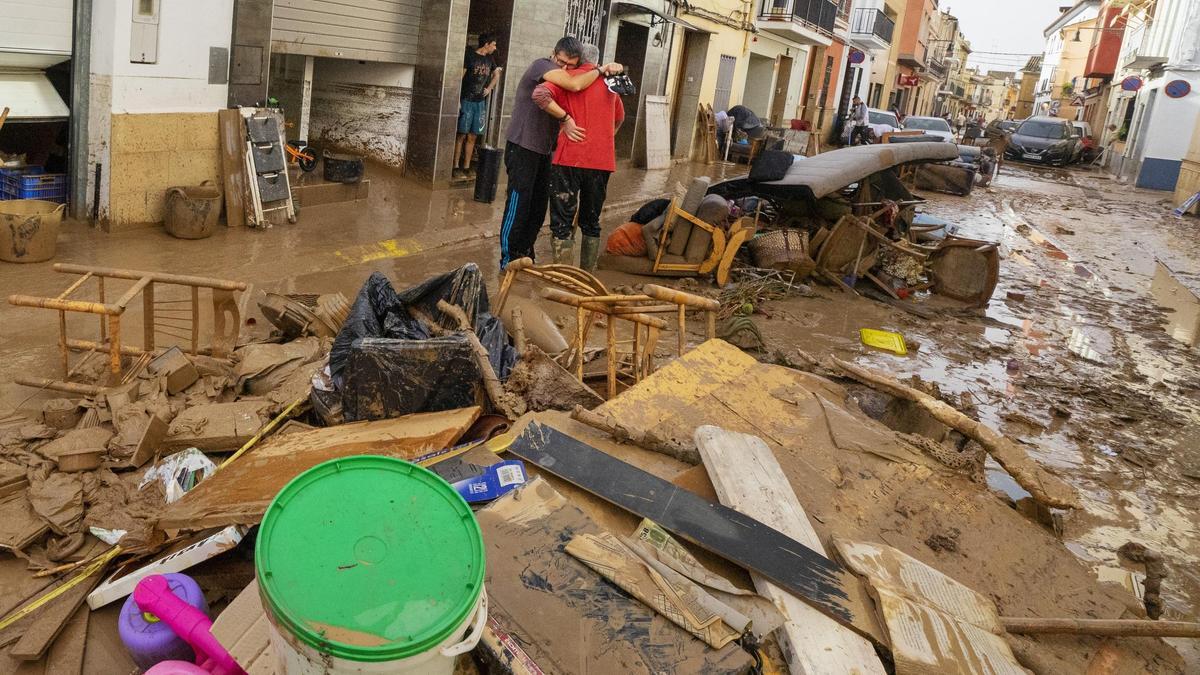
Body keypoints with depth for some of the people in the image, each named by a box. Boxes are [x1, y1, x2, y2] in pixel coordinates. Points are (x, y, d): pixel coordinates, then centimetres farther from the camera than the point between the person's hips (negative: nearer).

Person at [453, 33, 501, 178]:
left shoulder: (490, 59, 11)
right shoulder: (470, 56, -7)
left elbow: (497, 75, 29)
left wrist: (489, 88, 13)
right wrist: (458, 101, -15)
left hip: (481, 102, 5)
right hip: (467, 101, -5)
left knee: (472, 137, 6)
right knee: (461, 135, -4)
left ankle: (466, 167, 10)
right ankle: (456, 166, -2)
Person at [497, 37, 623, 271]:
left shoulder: (566, 77, 11)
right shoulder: (541, 66, -12)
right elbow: (575, 85, -29)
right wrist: (601, 69, -15)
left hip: (544, 150, 8)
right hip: (522, 147, -8)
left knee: (539, 206, 10)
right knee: (518, 204, -7)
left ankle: (524, 255, 22)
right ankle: (508, 260, 0)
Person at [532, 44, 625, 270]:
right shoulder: (609, 83, 16)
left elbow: (540, 94, -18)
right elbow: (619, 118, 32)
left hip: (571, 158, -4)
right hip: (603, 160, 5)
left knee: (563, 222, -1)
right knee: (591, 221, 16)